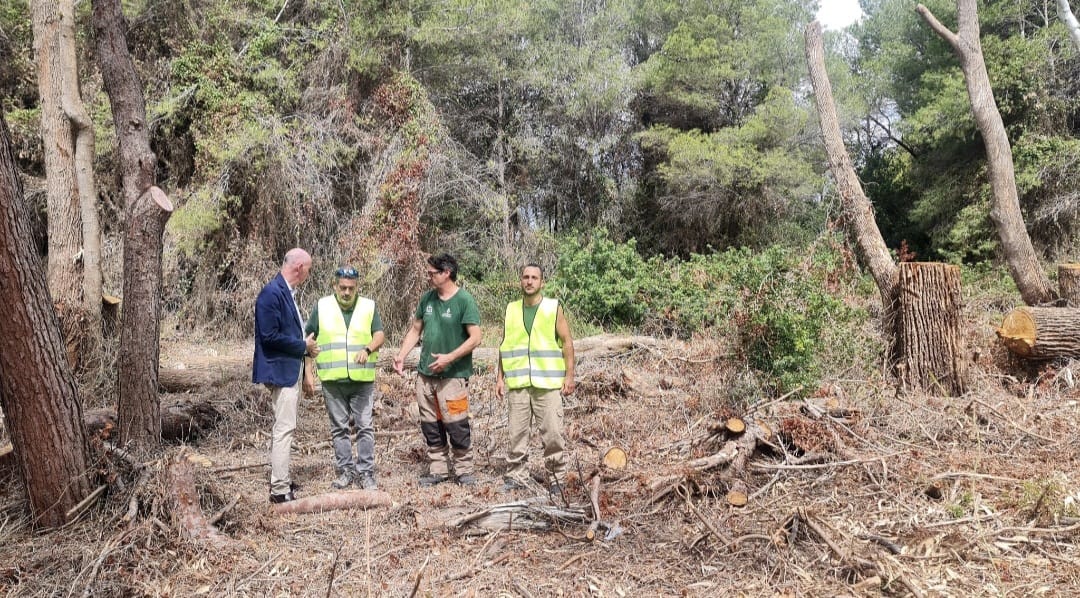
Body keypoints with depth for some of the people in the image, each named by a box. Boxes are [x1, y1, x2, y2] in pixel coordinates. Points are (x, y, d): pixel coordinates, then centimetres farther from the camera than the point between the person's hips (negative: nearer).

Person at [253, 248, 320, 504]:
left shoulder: (287, 292, 11)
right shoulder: (271, 293, -18)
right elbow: (270, 336, -22)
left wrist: (306, 345, 4)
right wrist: (303, 346, -14)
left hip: (291, 370, 10)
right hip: (280, 370, -10)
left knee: (283, 428, 16)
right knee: (284, 428, -7)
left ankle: (280, 480, 26)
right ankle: (280, 489, -1)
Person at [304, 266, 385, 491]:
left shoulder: (368, 306, 5)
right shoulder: (321, 306, 5)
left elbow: (380, 335, 0)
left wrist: (368, 349, -21)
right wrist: (308, 371, 2)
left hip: (362, 379, -1)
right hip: (332, 380, 1)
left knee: (364, 427, 1)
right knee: (338, 428, 8)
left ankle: (365, 473, 9)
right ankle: (345, 471, 19)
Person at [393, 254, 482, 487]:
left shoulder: (465, 301, -10)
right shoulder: (427, 298, 9)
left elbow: (476, 337, -14)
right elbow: (415, 329, 18)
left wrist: (449, 358, -20)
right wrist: (401, 354, 6)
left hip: (453, 375, -6)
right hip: (425, 373, 6)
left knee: (456, 425, -4)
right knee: (430, 425, 11)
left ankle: (464, 469, 11)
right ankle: (438, 469, 22)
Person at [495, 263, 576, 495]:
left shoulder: (554, 308, 2)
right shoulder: (511, 310, 10)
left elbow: (567, 343, 1)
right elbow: (504, 345, 14)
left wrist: (569, 376, -4)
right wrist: (500, 377, 9)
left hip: (548, 383, -3)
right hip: (517, 384, 3)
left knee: (552, 433, -2)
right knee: (517, 433, 6)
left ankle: (557, 478, 9)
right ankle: (516, 476, 16)